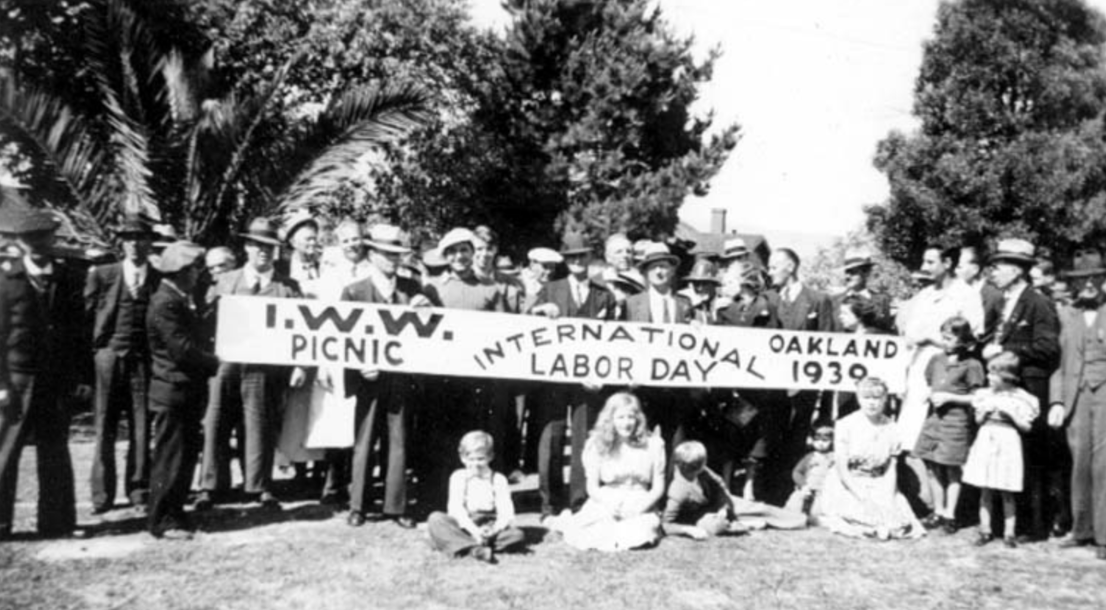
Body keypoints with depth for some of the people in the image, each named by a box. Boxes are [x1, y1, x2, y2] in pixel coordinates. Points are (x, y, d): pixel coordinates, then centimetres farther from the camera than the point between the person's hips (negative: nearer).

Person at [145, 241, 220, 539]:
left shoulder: (182, 300, 15)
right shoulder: (165, 304, -16)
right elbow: (183, 349, -21)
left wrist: (209, 360, 4)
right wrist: (214, 362, -9)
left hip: (187, 392, 10)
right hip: (172, 392, -10)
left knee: (187, 454, 15)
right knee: (170, 458, -1)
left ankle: (175, 513, 25)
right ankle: (162, 521, 9)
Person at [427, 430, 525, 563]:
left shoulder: (498, 480, 7)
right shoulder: (458, 477, 5)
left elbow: (506, 512, -3)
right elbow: (456, 508, -8)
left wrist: (495, 529, -25)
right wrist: (474, 530, -24)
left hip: (489, 527, 1)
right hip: (463, 526, 0)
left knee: (518, 535, -26)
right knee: (435, 519, -27)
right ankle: (474, 549, -41)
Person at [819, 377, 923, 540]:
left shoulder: (890, 428, 3)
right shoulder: (846, 425, -8)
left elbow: (891, 469, 4)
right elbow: (841, 468, -9)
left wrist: (890, 496, -12)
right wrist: (861, 496, -17)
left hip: (878, 487, 3)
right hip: (847, 486, -3)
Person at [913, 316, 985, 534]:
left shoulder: (971, 365, -6)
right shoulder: (936, 360, 10)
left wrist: (949, 397, -13)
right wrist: (930, 394, -1)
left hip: (956, 421, -5)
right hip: (933, 418, 5)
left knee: (952, 469, 2)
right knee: (932, 467, 8)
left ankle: (949, 514, 12)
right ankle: (938, 511, 21)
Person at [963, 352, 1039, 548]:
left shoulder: (1020, 398, -4)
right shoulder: (985, 395, 7)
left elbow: (1026, 426, -3)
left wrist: (1010, 412, -15)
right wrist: (985, 410, -5)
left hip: (1007, 443, -3)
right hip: (985, 441, 3)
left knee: (1006, 493, 2)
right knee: (985, 491, 6)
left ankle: (1009, 533, 11)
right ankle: (985, 530, 15)